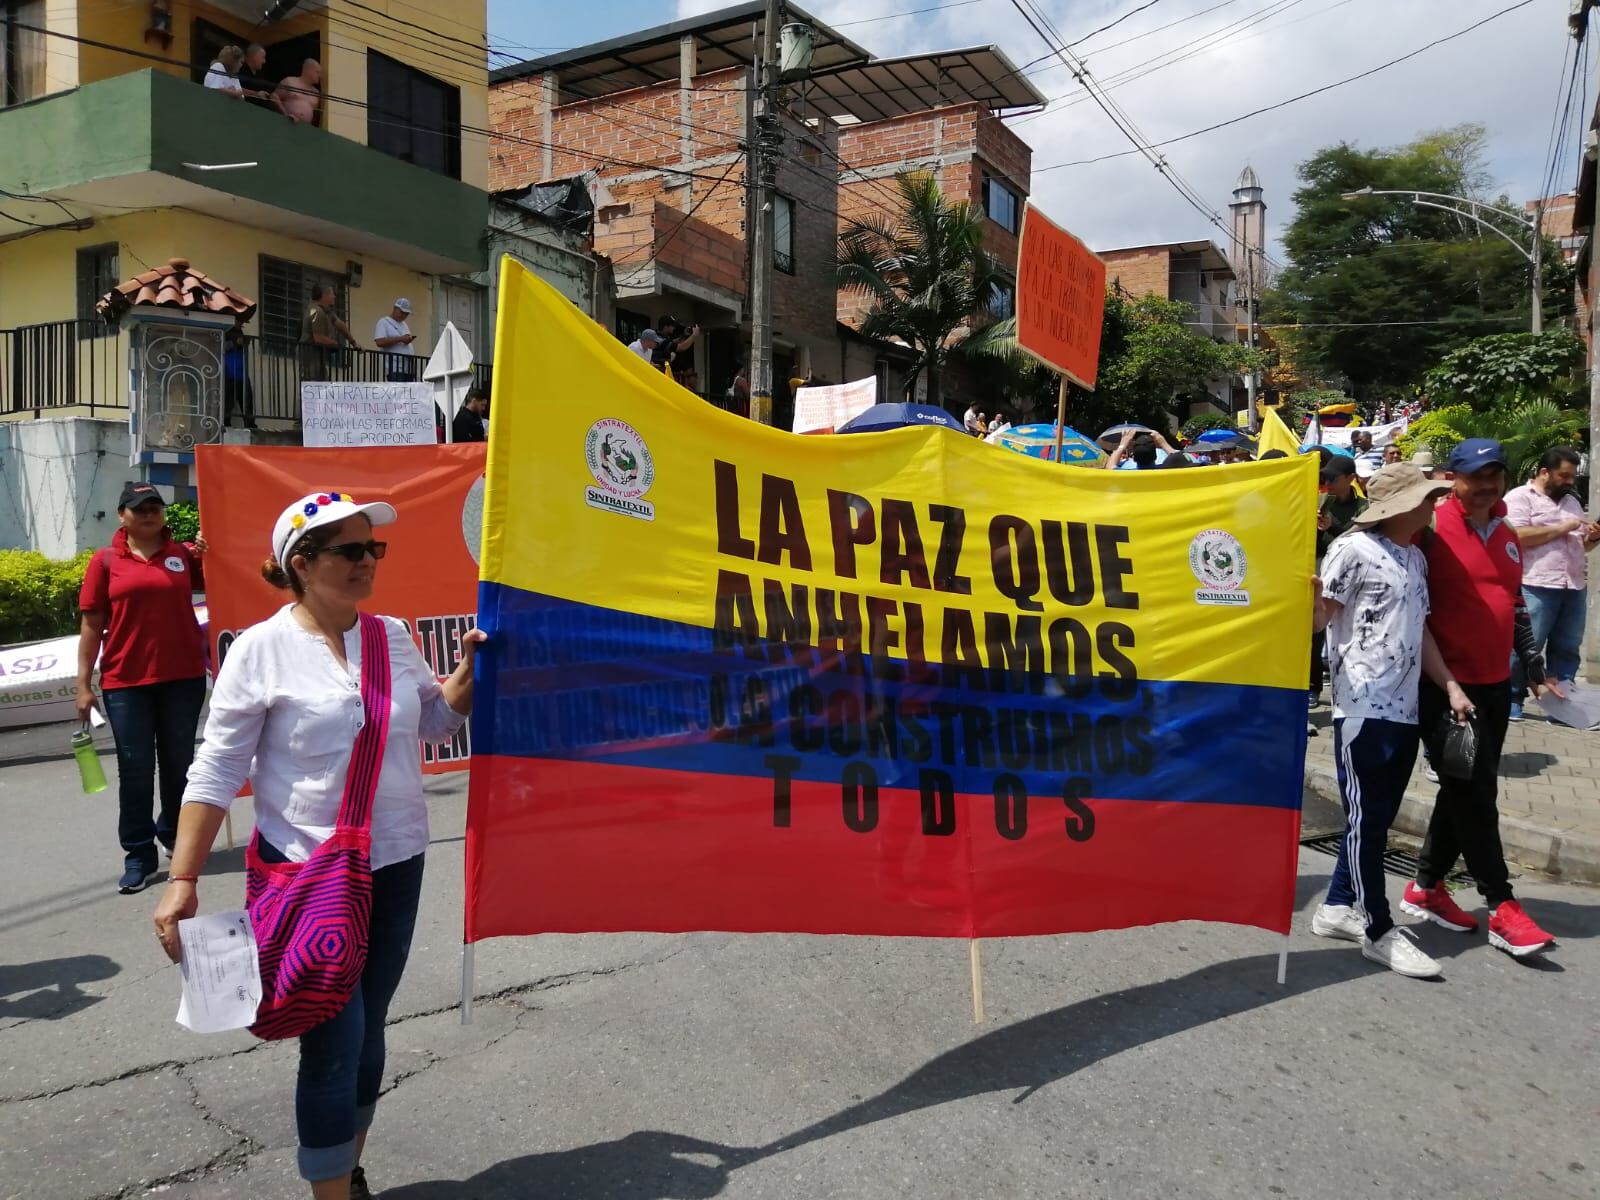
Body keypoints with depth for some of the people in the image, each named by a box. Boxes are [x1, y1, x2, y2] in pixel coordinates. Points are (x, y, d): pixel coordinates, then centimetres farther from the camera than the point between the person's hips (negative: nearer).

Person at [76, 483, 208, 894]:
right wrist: (84, 684, -1)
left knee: (178, 763, 12)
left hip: (183, 678, 1)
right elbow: (91, 624, 3)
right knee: (135, 769, 4)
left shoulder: (186, 553, 5)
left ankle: (173, 832, 32)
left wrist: (210, 554, -12)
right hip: (125, 682, -1)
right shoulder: (105, 561, 3)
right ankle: (139, 853, 12)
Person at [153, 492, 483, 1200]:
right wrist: (182, 882, -12)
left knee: (368, 1032, 17)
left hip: (396, 864, 5)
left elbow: (436, 722, 16)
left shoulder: (394, 636, 2)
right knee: (334, 1043, -2)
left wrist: (471, 668, 0)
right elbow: (216, 772, -9)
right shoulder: (262, 650, -11)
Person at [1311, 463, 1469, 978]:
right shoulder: (1354, 549, -8)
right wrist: (1308, 591, -33)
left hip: (1405, 709, 9)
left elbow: (1420, 629, 21)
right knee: (1367, 819, -1)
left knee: (1377, 818, 13)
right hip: (1363, 708, -9)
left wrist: (1449, 684, 14)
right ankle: (1380, 931, 8)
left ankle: (1337, 907, 26)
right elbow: (1315, 617, -11)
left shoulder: (1416, 558, 16)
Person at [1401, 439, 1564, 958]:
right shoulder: (1432, 529, -11)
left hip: (1495, 685, 8)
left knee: (1467, 792, 12)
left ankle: (1426, 888, 25)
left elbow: (1515, 608, 22)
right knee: (1474, 796, -3)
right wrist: (1440, 680, -14)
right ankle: (1502, 910, 4)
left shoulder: (1507, 536, 13)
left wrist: (1535, 670, 20)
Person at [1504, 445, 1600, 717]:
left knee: (1568, 649, 9)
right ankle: (1512, 699, 7)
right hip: (1537, 588, -7)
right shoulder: (1519, 497, -3)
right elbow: (1518, 537, -17)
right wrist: (1561, 529, -12)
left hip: (1575, 587, 7)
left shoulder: (1572, 502, 21)